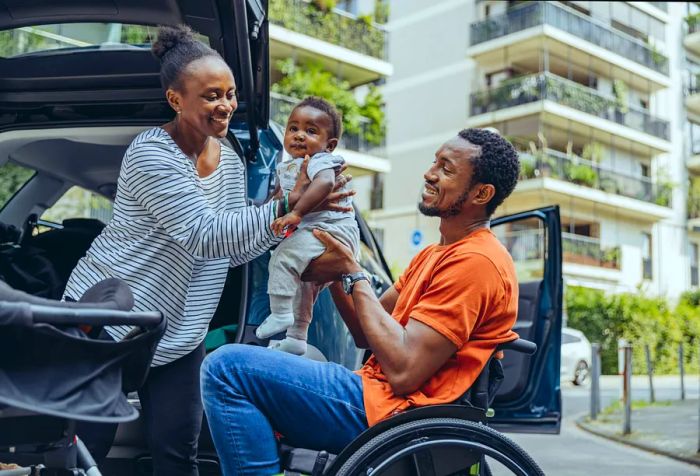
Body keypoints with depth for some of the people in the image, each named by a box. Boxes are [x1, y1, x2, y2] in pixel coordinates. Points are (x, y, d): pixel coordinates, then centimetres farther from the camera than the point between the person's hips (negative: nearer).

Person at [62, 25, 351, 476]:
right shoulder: (151, 153, -19)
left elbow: (234, 250, 7)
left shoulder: (231, 160, 4)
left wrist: (292, 208, -8)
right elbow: (206, 235, -28)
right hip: (107, 317, -6)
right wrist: (286, 205, -35)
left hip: (179, 334, 6)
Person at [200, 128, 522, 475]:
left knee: (228, 367, -17)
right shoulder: (435, 254, 19)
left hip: (396, 412, -10)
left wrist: (353, 274, -12)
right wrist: (336, 273, -2)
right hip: (382, 392, 10)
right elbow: (366, 335, 15)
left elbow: (403, 371, -22)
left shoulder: (475, 261, -14)